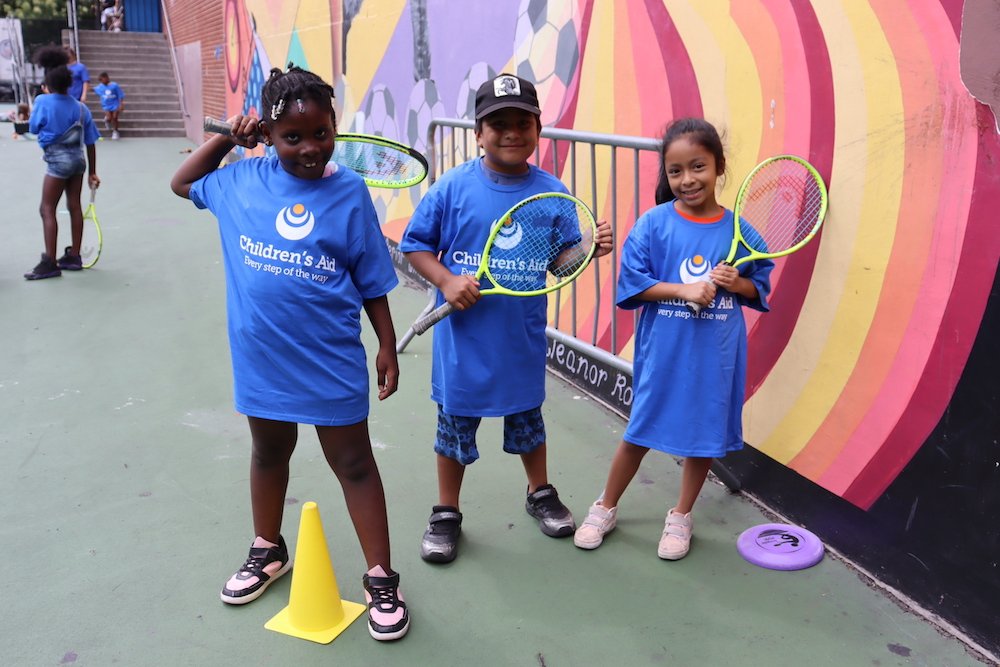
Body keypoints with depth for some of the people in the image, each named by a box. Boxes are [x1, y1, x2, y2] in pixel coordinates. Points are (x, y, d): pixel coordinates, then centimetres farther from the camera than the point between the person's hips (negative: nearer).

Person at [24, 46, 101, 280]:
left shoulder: (43, 101, -10)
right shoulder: (81, 107, 2)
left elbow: (33, 128, 5)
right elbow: (90, 142, 4)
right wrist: (92, 172, 12)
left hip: (58, 160, -5)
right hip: (78, 158, 5)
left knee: (47, 209, -1)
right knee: (74, 206, 12)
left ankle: (50, 263, -4)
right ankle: (73, 256, 19)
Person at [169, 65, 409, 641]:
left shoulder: (349, 193, -9)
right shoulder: (242, 180, -2)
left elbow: (372, 284, -4)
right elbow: (182, 183, 17)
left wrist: (388, 348, -4)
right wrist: (227, 138, 4)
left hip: (332, 362, -3)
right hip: (261, 358, 4)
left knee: (354, 464, 7)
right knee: (269, 452, 22)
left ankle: (382, 579, 20)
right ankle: (269, 551, 45)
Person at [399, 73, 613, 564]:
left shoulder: (551, 192, -4)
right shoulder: (453, 187, -10)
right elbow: (415, 245, -3)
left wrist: (590, 249, -19)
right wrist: (446, 281, -18)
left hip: (523, 339, 2)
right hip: (464, 336, -1)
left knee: (526, 417, 20)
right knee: (456, 421, 12)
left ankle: (540, 494, 44)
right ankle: (446, 513, 31)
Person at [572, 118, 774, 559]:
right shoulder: (653, 224, -8)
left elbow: (760, 288, 7)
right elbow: (631, 284, -10)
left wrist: (738, 284, -15)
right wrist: (683, 291, -20)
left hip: (716, 355, 2)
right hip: (663, 352, -2)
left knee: (706, 433, 13)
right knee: (641, 431, 11)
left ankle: (681, 516, 35)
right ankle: (605, 508, 32)